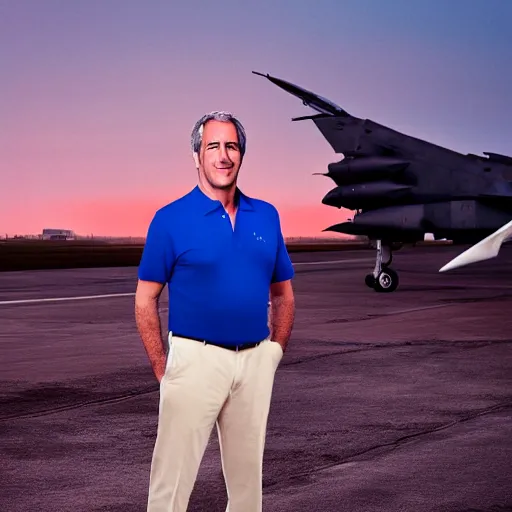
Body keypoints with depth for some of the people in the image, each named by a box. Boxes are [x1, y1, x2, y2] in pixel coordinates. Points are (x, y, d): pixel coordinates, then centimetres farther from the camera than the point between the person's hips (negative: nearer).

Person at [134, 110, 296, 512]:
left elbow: (283, 293, 15)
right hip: (197, 357, -4)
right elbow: (146, 300, -3)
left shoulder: (266, 216, 7)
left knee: (248, 474, 16)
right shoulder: (171, 219, -5)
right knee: (174, 476, -3)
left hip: (256, 362, 4)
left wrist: (275, 352, 7)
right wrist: (163, 369, -7)